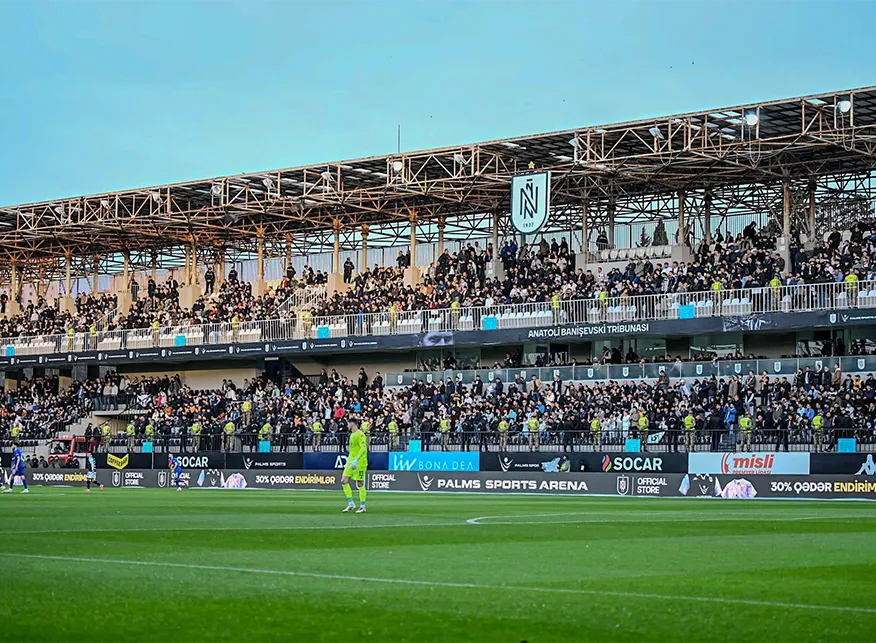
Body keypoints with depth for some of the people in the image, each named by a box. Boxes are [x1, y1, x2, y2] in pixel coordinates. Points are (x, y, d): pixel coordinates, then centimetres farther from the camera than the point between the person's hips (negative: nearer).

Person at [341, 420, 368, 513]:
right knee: (344, 481, -1)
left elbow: (363, 448, -21)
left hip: (359, 463, -9)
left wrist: (356, 460, -28)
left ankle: (362, 506, 5)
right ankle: (351, 503, 3)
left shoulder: (360, 434, -12)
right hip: (351, 462, 9)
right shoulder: (352, 435, 16)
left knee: (360, 484, -3)